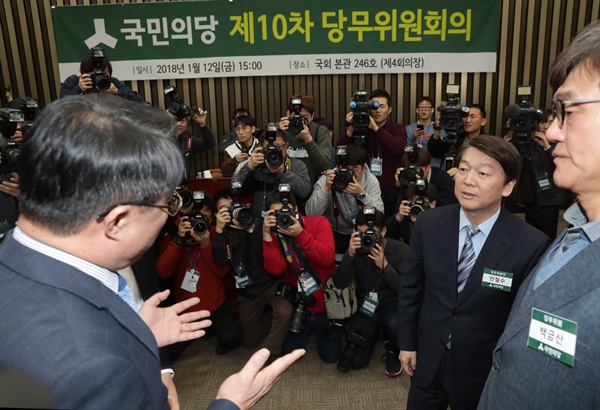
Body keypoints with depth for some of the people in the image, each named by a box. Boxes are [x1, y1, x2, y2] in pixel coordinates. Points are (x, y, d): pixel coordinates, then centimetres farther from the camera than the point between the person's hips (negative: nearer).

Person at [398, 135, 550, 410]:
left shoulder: (531, 245, -20)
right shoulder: (428, 224, -10)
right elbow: (410, 287, 0)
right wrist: (407, 343, 5)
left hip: (485, 370, -2)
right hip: (428, 360, 3)